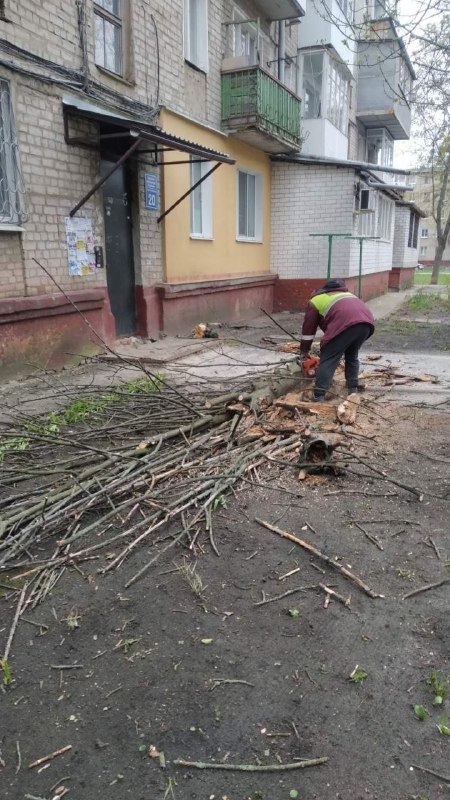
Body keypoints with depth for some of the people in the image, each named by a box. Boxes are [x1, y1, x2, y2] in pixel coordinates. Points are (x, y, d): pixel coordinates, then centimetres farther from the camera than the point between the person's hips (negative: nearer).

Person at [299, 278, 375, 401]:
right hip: (367, 321, 6)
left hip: (346, 324, -6)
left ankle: (318, 397, -6)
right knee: (352, 355, 27)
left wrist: (304, 351, 32)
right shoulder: (344, 293, 43)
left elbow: (308, 328, 23)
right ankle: (353, 389, 28)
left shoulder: (314, 301, 24)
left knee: (328, 359, 1)